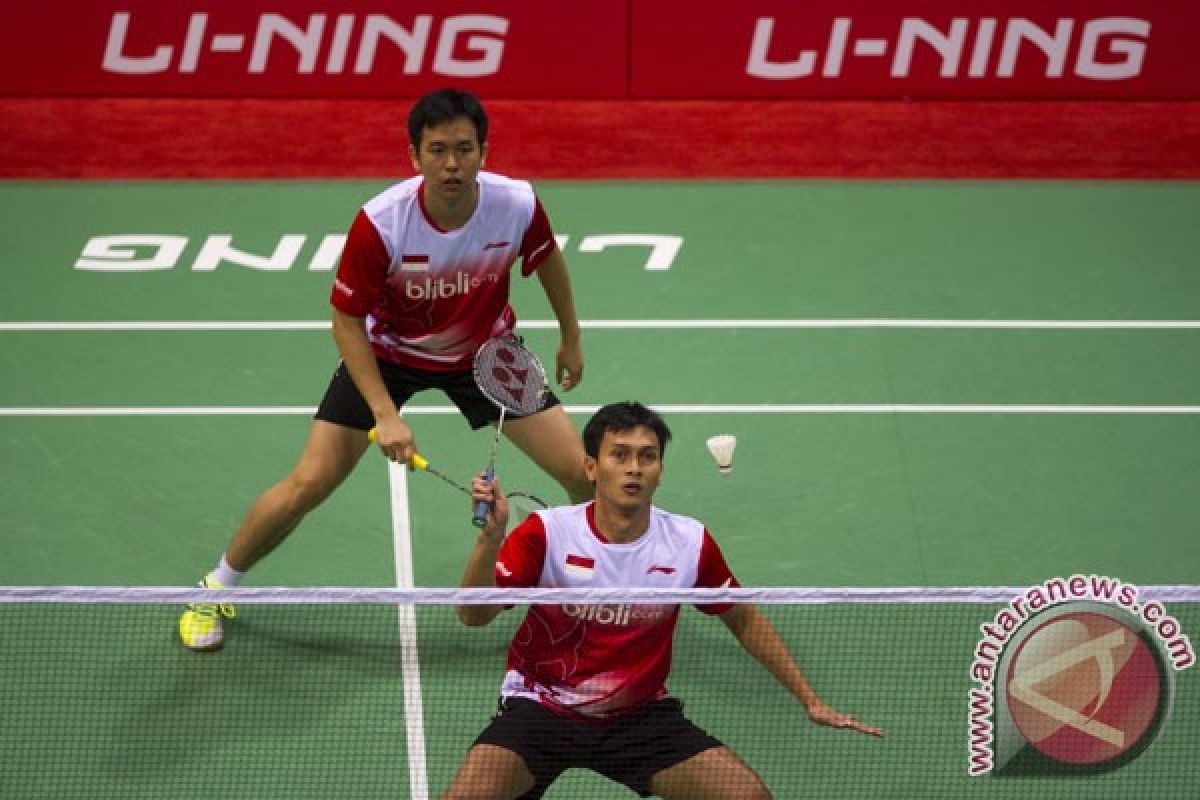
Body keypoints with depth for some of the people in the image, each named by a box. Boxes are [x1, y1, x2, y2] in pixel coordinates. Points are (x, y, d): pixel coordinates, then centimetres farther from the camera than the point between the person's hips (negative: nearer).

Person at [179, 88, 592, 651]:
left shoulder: (518, 205, -26)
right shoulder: (379, 224, -33)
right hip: (387, 352, -2)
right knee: (308, 485, -9)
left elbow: (548, 259, -1)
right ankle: (215, 590, 15)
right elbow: (347, 320, -21)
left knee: (583, 472, -4)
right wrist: (385, 415, -28)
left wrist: (571, 338, 11)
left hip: (485, 352, 2)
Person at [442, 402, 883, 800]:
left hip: (640, 714, 2)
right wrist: (490, 537, -35)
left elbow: (743, 619, 10)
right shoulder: (547, 532, -14)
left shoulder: (689, 542, -6)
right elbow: (475, 616, -18)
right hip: (542, 707, -2)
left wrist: (810, 700, 9)